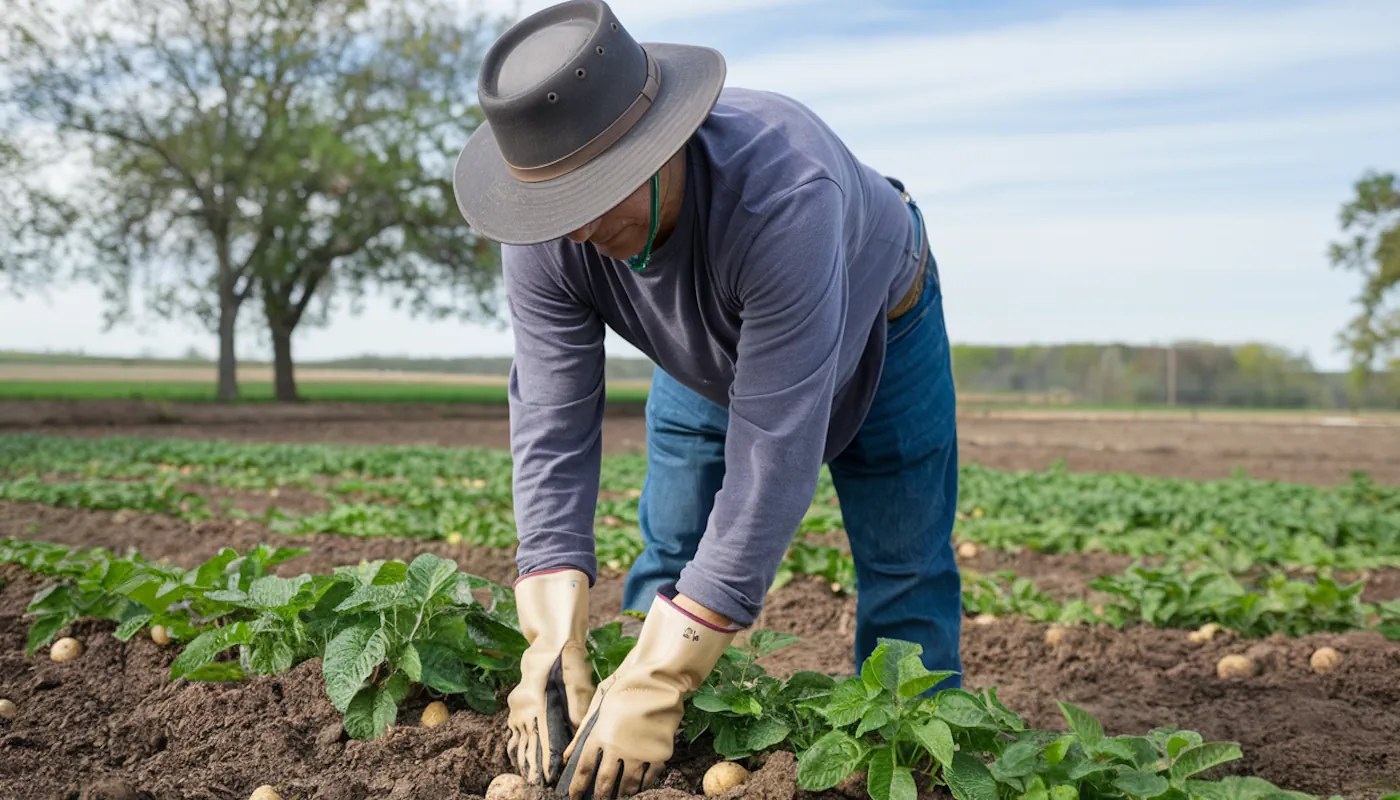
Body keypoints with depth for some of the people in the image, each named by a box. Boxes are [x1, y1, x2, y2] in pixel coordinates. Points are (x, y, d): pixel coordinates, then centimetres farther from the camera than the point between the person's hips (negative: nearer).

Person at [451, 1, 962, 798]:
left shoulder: (781, 191, -48)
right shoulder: (546, 241, -32)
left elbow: (775, 453, -48)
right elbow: (553, 430, -29)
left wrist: (659, 682, -48)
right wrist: (553, 643, -39)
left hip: (875, 328, -3)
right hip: (709, 361, 4)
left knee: (905, 580, 0)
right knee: (669, 563, 4)